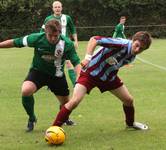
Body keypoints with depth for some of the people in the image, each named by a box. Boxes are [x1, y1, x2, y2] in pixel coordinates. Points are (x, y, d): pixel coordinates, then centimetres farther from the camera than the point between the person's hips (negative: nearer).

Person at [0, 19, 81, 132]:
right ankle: (32, 118, -2)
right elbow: (15, 42, -13)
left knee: (66, 103, 9)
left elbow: (76, 62, -24)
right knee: (26, 91, -30)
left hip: (57, 75, 1)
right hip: (38, 71, -1)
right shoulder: (36, 38, -24)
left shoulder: (67, 44, -24)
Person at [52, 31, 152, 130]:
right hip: (91, 73, -7)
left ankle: (130, 123, 42)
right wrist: (88, 57, -45)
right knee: (74, 102, -22)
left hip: (109, 76, 7)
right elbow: (94, 39, -36)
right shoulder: (122, 44, -31)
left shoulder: (131, 57, -5)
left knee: (129, 100, 11)